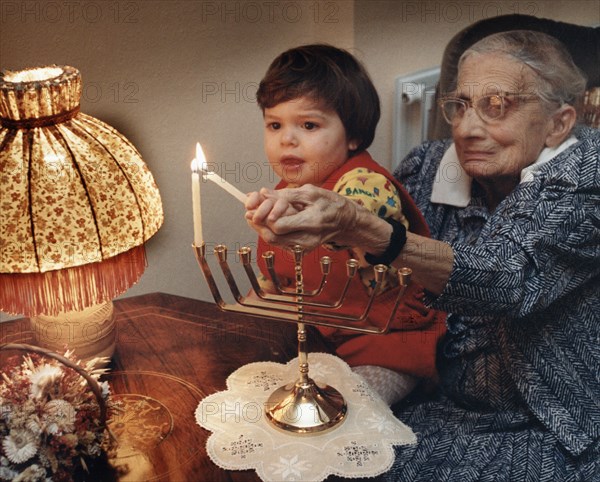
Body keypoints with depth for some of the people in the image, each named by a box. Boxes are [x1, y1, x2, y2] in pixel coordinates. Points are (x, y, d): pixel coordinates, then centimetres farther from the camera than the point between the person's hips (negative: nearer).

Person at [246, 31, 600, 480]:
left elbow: (506, 278, -30)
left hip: (553, 435, -4)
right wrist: (295, 212, -21)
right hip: (443, 404, 5)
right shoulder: (432, 165, 1)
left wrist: (357, 225, -42)